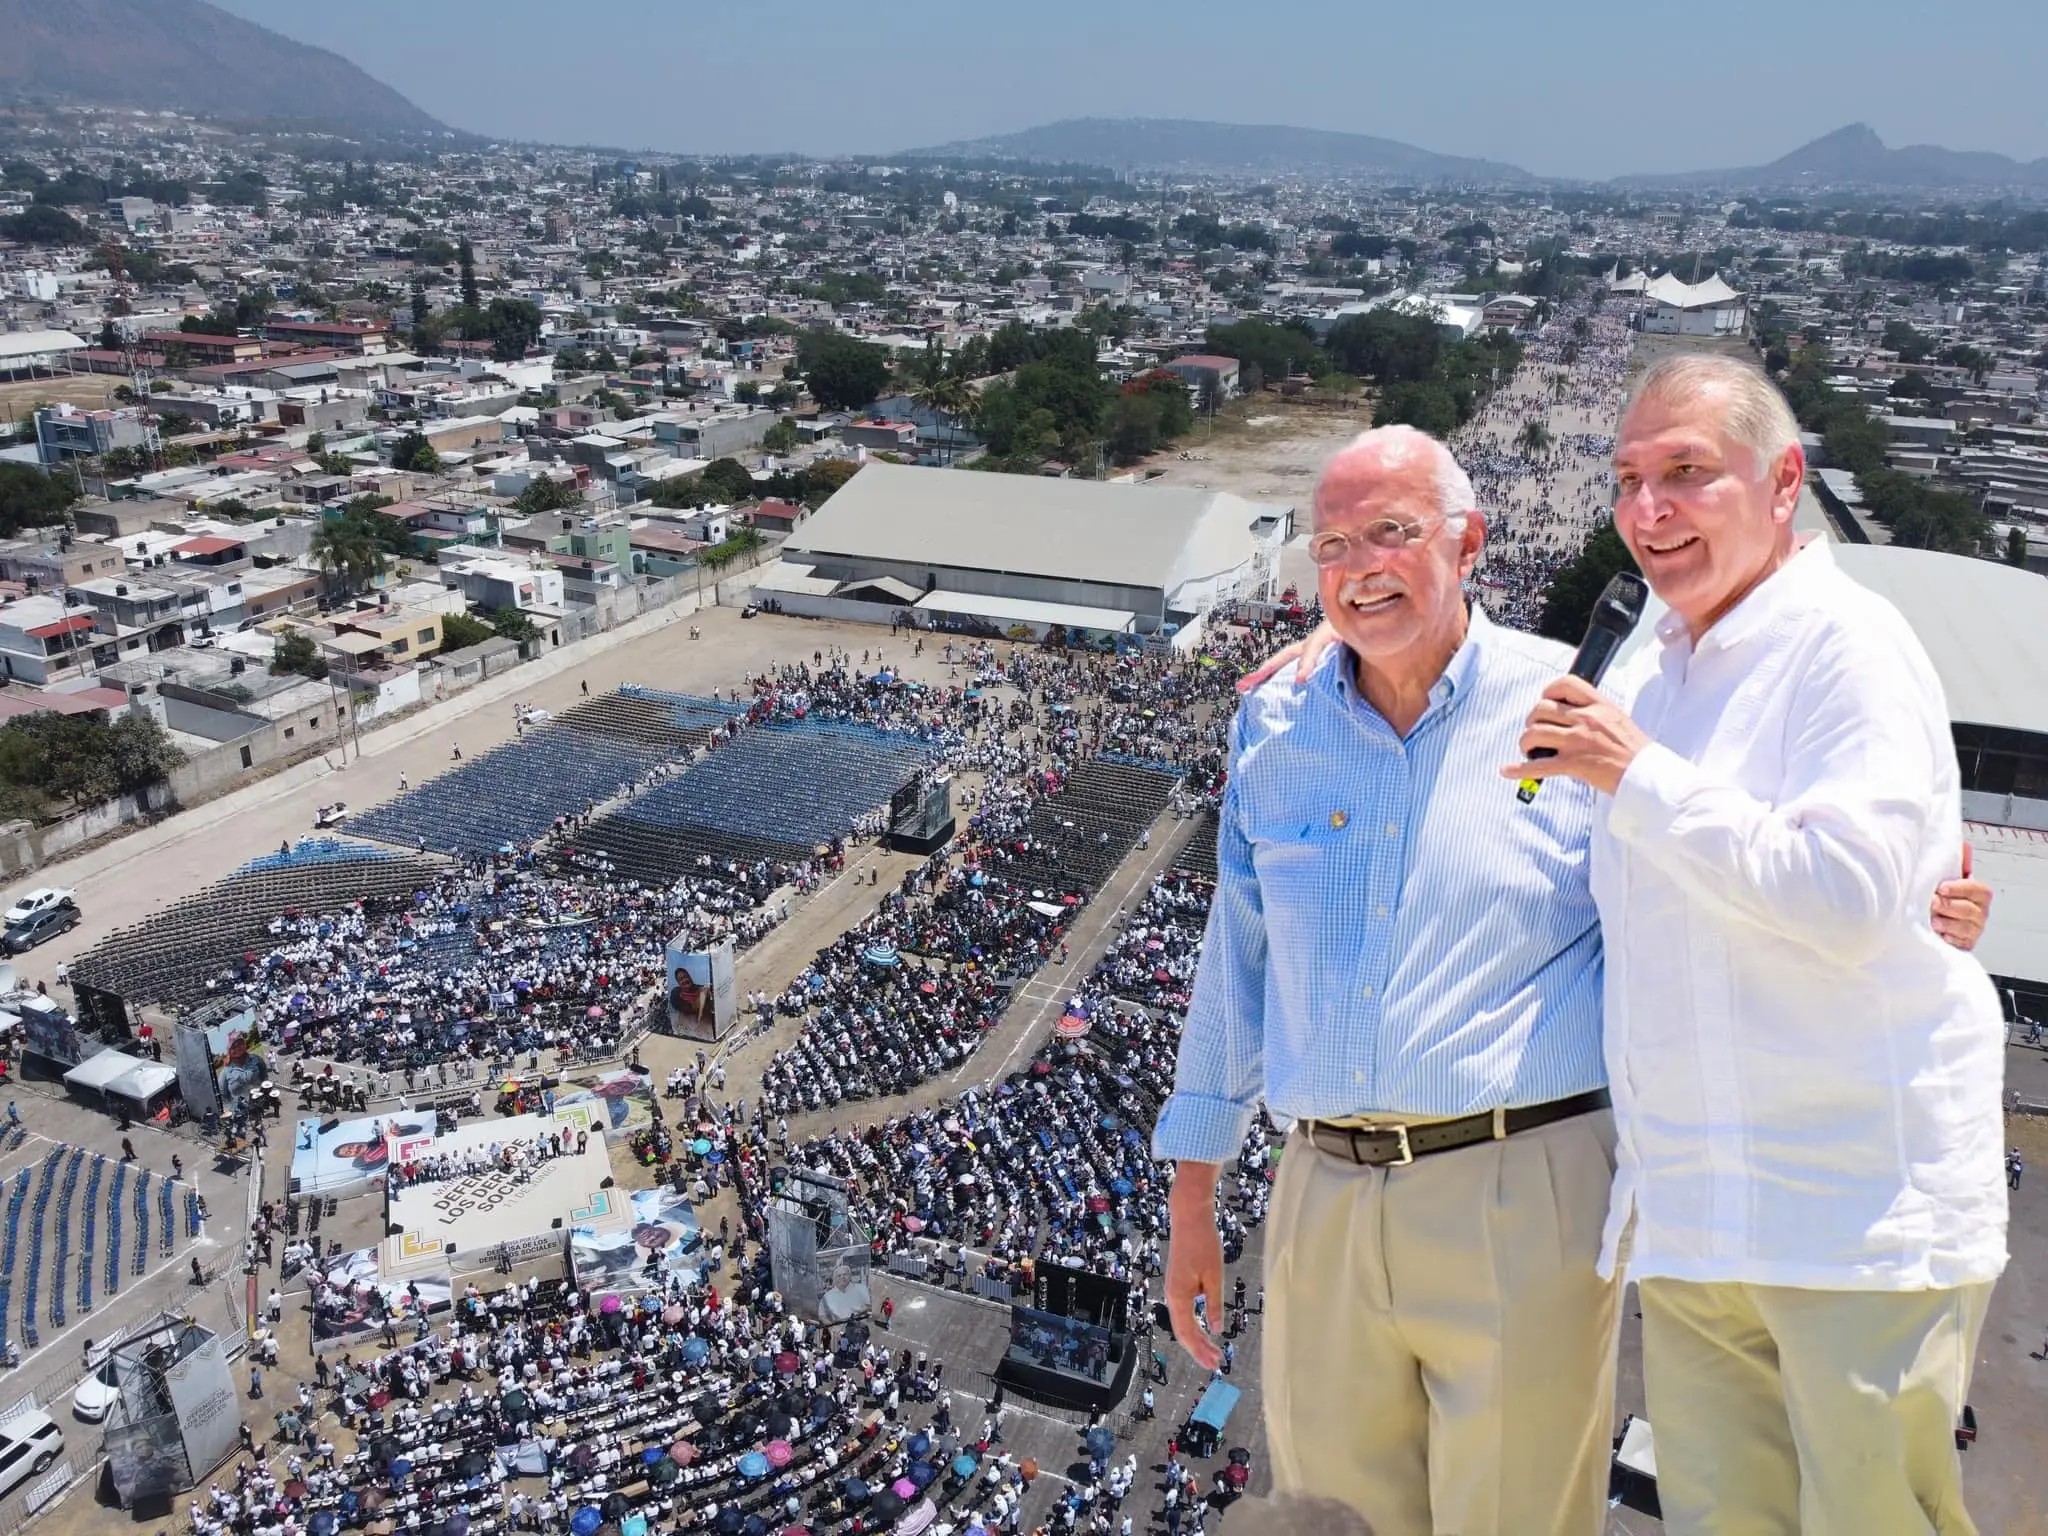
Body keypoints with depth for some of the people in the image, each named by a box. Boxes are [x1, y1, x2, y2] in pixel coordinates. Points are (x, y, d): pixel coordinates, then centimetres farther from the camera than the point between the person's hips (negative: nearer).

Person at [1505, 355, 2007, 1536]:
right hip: (1687, 1216, 7)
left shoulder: (1848, 643, -10)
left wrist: (1638, 775, -17)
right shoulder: (1651, 682, 14)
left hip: (1859, 1212, -7)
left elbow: (1844, 896, -22)